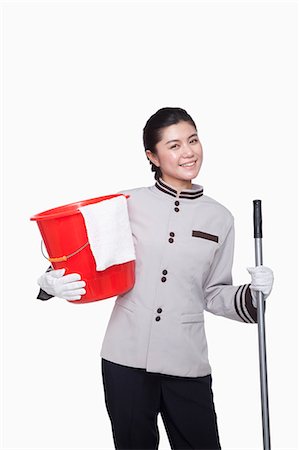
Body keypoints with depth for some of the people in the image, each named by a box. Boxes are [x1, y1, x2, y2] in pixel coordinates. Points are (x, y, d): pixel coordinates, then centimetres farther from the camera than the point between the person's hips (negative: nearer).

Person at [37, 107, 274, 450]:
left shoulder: (219, 218, 4)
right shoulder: (127, 203, -1)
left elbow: (213, 295, 11)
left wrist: (252, 293, -8)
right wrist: (53, 283, -14)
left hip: (188, 363, 1)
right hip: (125, 357, -1)